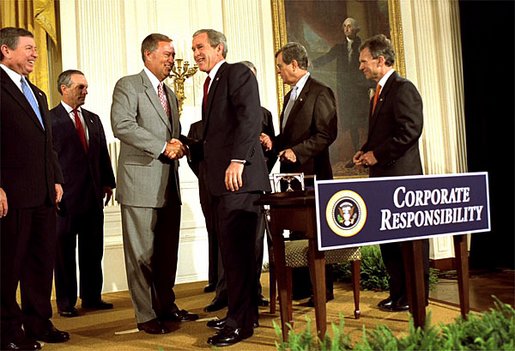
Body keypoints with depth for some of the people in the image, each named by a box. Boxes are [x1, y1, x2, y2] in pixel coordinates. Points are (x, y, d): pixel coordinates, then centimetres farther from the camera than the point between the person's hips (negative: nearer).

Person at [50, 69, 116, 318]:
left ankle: (92, 297, 21)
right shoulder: (50, 119, -3)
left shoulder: (94, 119, 16)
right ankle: (65, 302, 14)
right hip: (65, 195, -6)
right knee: (65, 251, 4)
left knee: (93, 250, 11)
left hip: (93, 195, 6)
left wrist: (108, 183, 10)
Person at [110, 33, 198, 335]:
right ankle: (146, 315, 9)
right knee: (142, 252, -1)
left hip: (169, 184, 8)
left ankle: (167, 307, 25)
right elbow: (122, 125, -17)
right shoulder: (128, 86, -3)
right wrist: (162, 146, -18)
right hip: (141, 181, -8)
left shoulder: (170, 94, 22)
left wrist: (179, 146, 3)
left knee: (168, 251, 13)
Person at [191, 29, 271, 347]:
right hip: (223, 178, 10)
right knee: (236, 248, 13)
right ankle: (246, 313, 24)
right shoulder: (212, 83, 25)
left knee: (237, 248, -8)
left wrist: (238, 160, -24)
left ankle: (240, 322, 0)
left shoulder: (238, 73, -3)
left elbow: (250, 118, -16)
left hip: (239, 175, -10)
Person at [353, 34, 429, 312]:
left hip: (402, 175, -10)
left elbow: (410, 130, -21)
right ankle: (398, 291, 23)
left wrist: (377, 154, -16)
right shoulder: (379, 92, 19)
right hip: (382, 176, 10)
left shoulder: (403, 88, -11)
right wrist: (366, 151, 8)